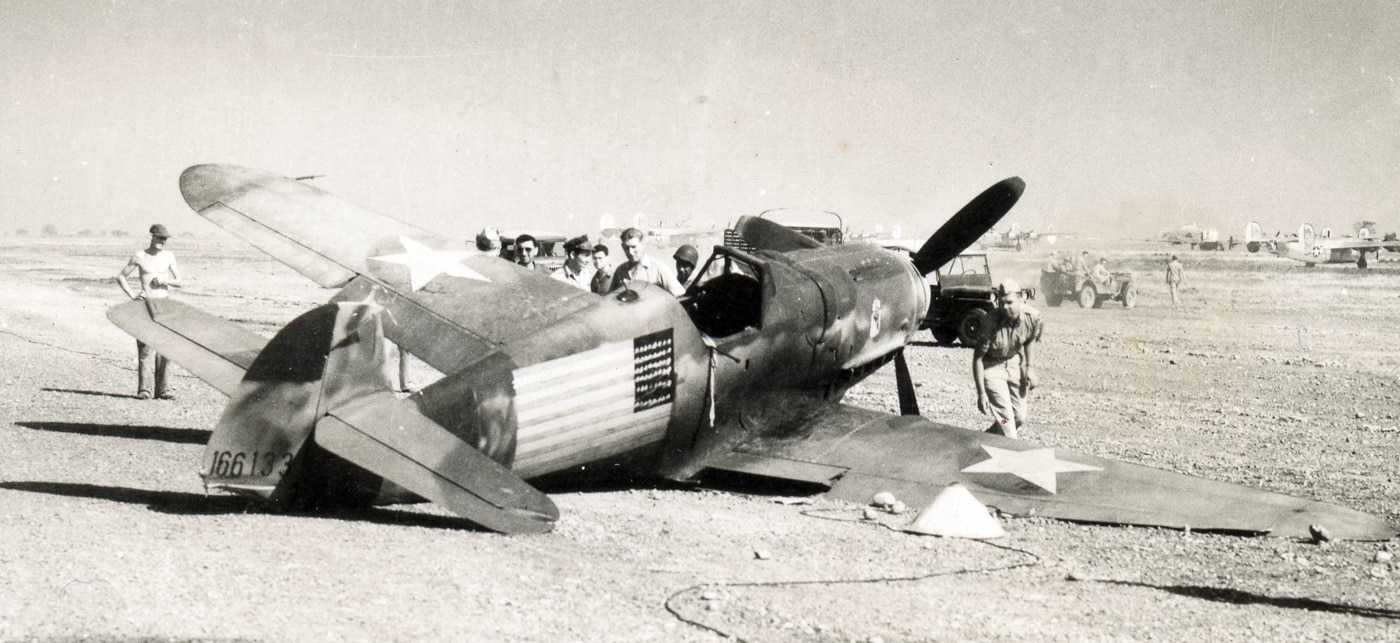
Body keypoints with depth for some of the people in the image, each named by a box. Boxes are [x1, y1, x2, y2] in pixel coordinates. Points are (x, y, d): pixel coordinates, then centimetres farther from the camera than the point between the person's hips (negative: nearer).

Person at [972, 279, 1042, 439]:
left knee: (1020, 419, 8)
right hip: (992, 366, -5)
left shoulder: (1033, 316, -17)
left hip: (1015, 364, 5)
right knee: (1006, 420, -15)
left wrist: (1030, 367, -1)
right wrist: (981, 393, -21)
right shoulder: (991, 322, -28)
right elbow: (978, 358, -20)